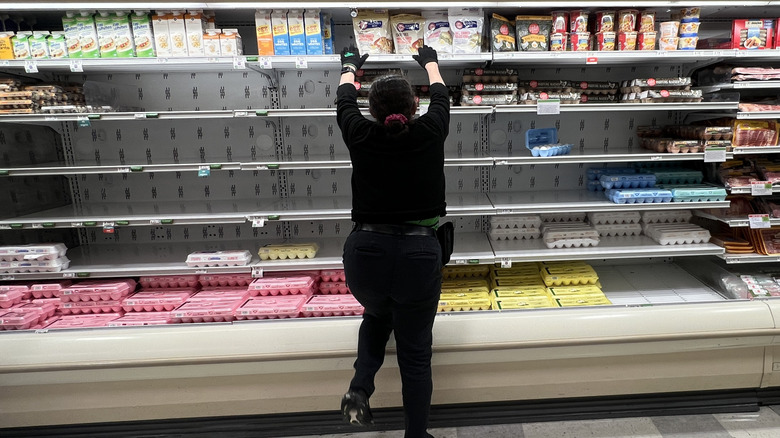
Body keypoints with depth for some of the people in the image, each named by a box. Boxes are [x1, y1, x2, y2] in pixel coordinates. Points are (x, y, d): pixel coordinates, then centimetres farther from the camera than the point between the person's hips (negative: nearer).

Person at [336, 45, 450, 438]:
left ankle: (360, 386, 17)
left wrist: (349, 66, 40)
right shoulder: (430, 133, -1)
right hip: (419, 255, -1)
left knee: (377, 316, 33)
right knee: (415, 353, 14)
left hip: (365, 253, 1)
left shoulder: (361, 137, -2)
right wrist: (430, 62, 40)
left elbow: (344, 101, 20)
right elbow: (440, 96, 21)